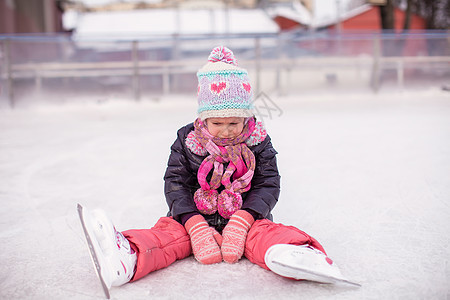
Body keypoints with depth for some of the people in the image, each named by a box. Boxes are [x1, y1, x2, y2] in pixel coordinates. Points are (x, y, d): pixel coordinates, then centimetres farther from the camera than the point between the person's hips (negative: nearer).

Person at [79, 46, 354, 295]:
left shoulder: (257, 141, -2)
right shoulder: (187, 141, -1)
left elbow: (268, 184, -6)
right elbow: (175, 183, -4)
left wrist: (242, 221, -23)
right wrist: (195, 225, -21)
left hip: (245, 216, 0)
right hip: (194, 216, 1)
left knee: (264, 233, -31)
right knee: (168, 233, -27)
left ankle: (291, 254, -61)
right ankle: (128, 259, -52)